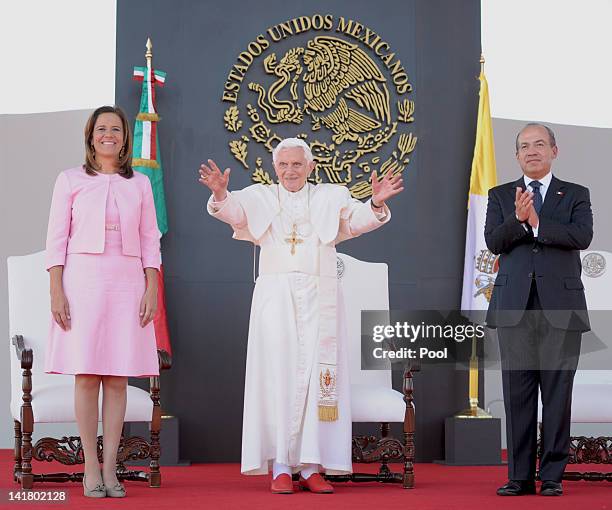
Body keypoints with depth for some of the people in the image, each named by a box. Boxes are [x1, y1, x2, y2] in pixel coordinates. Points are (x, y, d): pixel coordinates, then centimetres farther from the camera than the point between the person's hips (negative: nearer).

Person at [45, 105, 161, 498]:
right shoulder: (71, 180, 7)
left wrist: (152, 290, 1)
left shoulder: (140, 184, 12)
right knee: (86, 376, -3)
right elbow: (57, 240, 3)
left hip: (127, 283, 2)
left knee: (117, 378, 0)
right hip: (83, 280, -2)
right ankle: (91, 470, 2)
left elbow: (150, 241, 10)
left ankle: (110, 469, 4)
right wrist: (56, 292, -5)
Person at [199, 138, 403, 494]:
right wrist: (221, 194, -31)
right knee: (279, 377, -4)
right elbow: (232, 210, -9)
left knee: (318, 377, -1)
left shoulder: (331, 198, 11)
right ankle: (280, 466, -2)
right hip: (275, 298, -1)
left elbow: (359, 219, -5)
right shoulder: (260, 198, 9)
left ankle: (312, 466, 2)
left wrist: (377, 202, -26)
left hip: (319, 299, 1)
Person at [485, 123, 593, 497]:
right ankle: (520, 476, 8)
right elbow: (494, 241, -1)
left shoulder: (576, 195, 10)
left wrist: (537, 222, -13)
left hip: (561, 306, -1)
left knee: (558, 392, 0)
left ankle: (553, 475, 7)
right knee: (518, 393, 2)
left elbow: (582, 236, -8)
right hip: (515, 307, 1)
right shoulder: (500, 196, 14)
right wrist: (518, 219, -18)